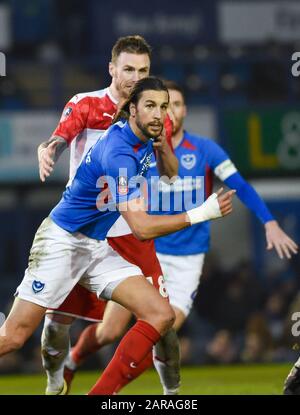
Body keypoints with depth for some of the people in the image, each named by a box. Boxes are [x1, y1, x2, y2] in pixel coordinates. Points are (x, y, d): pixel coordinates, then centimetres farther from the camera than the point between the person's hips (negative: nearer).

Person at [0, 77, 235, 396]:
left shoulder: (144, 142, 3)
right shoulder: (119, 153, -24)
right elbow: (141, 228, -28)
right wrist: (202, 214, -26)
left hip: (97, 249, 8)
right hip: (62, 241, -8)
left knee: (161, 315, -8)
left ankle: (101, 394, -7)